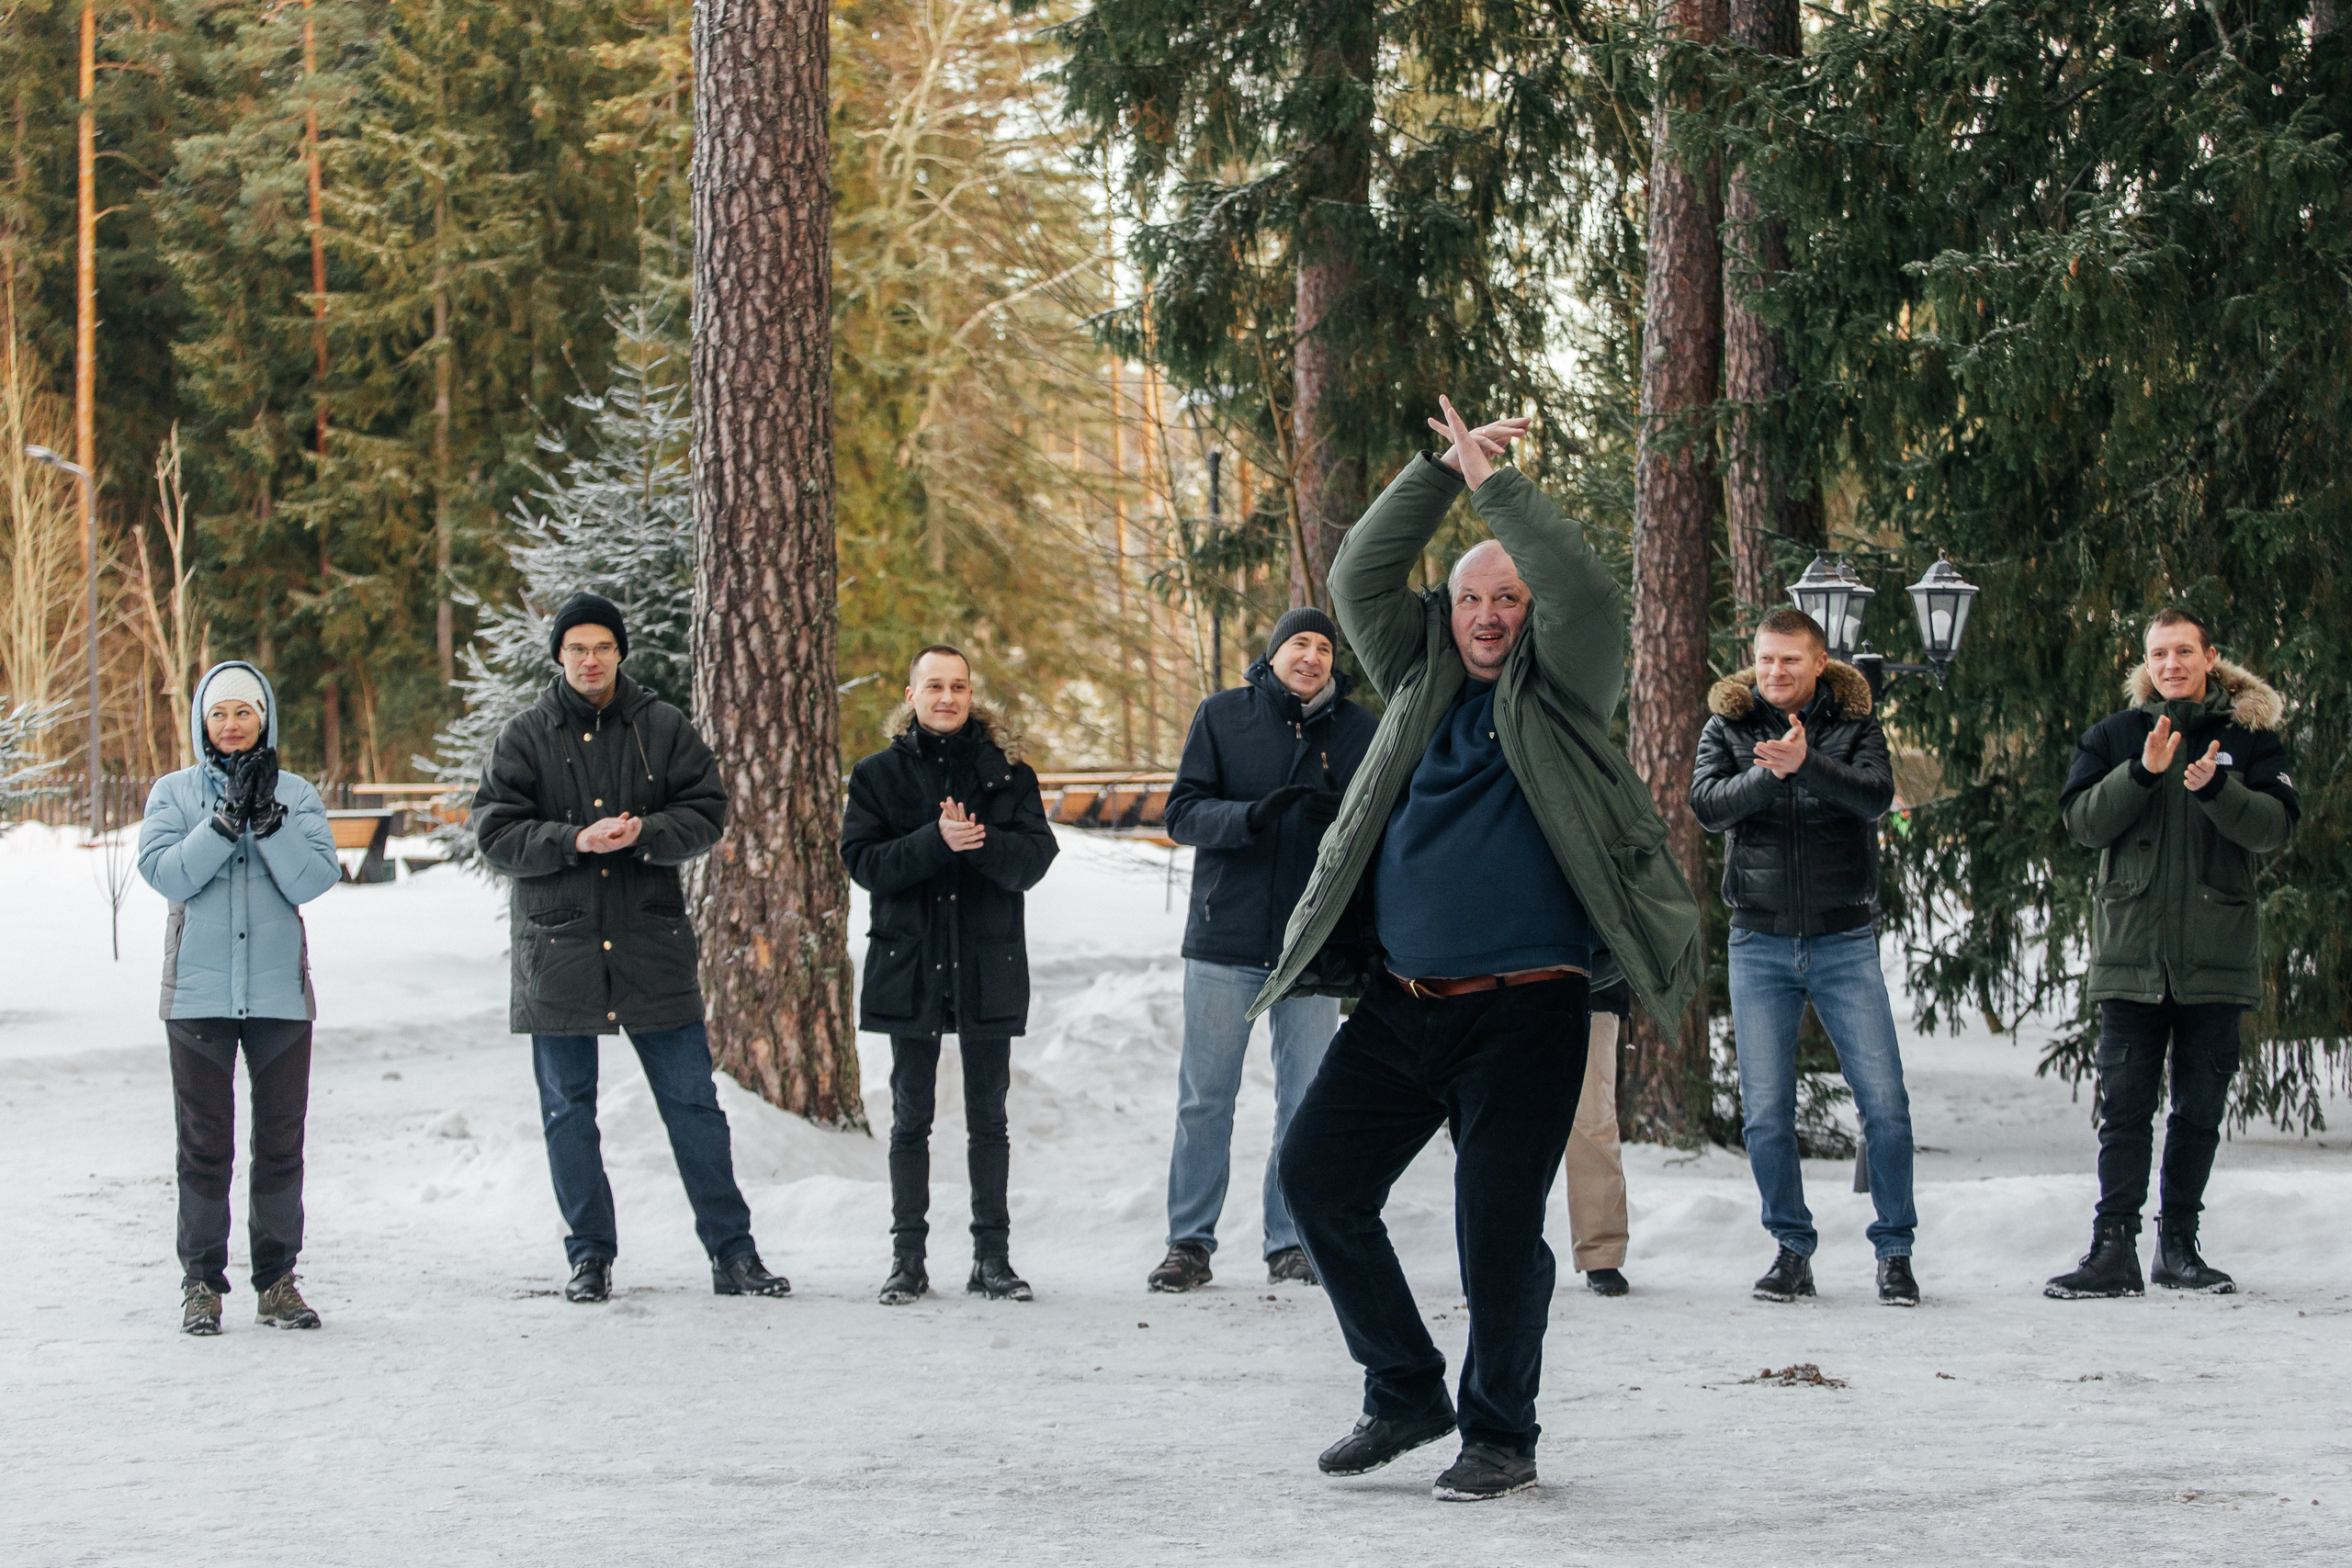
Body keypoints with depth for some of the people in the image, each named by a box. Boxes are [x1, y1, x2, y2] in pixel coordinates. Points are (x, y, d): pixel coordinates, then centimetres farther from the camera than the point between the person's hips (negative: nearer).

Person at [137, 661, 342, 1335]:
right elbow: (166, 873, -10)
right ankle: (201, 1281, 5)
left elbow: (313, 879, -6)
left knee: (281, 1139, 4)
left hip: (280, 990, 1)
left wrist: (268, 815, -16)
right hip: (198, 992, -1)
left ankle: (276, 1278, 12)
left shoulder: (295, 793, 7)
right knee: (205, 1142, -1)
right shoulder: (174, 793, 5)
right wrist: (229, 817, -17)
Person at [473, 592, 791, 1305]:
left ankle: (732, 1252, 8)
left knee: (693, 1103, 2)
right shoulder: (524, 737, 2)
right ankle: (591, 1257, 16)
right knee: (568, 1112, 5)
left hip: (654, 947, 0)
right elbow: (495, 831, -4)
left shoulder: (663, 729, 4)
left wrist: (643, 834, -17)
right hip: (558, 948, 0)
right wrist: (575, 840, -19)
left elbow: (706, 815, 1)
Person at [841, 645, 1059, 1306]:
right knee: (911, 1116, 4)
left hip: (989, 966, 0)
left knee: (988, 1115, 6)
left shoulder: (1008, 773, 5)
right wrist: (936, 841, -20)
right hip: (909, 965, 0)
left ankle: (993, 1254, 11)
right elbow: (863, 861, -7)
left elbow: (1035, 857, -4)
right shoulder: (878, 775, 5)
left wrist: (980, 841, -22)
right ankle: (908, 1257, 9)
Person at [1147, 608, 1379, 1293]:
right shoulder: (1222, 716, 2)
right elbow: (1183, 813, -4)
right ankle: (1190, 1243, 9)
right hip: (1224, 940, -1)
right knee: (1205, 1098, 2)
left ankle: (1291, 1244, 13)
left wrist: (1343, 818, -19)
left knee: (1306, 1101, 5)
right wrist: (1251, 816, -22)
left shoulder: (1357, 729, 5)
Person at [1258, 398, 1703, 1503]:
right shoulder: (1421, 679, 16)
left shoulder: (1559, 695, 4)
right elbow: (1360, 577, 8)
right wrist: (1440, 471, 0)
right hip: (1400, 1005, 5)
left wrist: (1495, 482, -7)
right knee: (1317, 1173, 1)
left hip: (1521, 1012, -5)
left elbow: (1584, 595, -13)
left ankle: (1499, 1436, 9)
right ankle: (1405, 1392, 17)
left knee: (1498, 1226, -8)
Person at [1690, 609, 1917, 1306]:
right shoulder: (1728, 725, 5)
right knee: (1766, 1112, 0)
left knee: (1885, 1103, -6)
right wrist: (1770, 774, -27)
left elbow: (1877, 796, -15)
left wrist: (1807, 764, -32)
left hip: (1845, 941, -1)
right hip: (1760, 942, 1)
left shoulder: (1854, 723, 2)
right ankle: (1792, 1249, 13)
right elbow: (1709, 805, -10)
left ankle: (1895, 1250, 5)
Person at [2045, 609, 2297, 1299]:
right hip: (2131, 951, 0)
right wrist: (2144, 772, -17)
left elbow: (2278, 825, -5)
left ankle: (2179, 1243, 14)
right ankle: (2115, 1248, -9)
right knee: (2124, 1105, -6)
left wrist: (2216, 788, -22)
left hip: (2217, 955, 1)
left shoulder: (2249, 735, 7)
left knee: (2200, 1106, 6)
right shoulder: (2114, 737, 9)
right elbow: (2083, 822, -3)